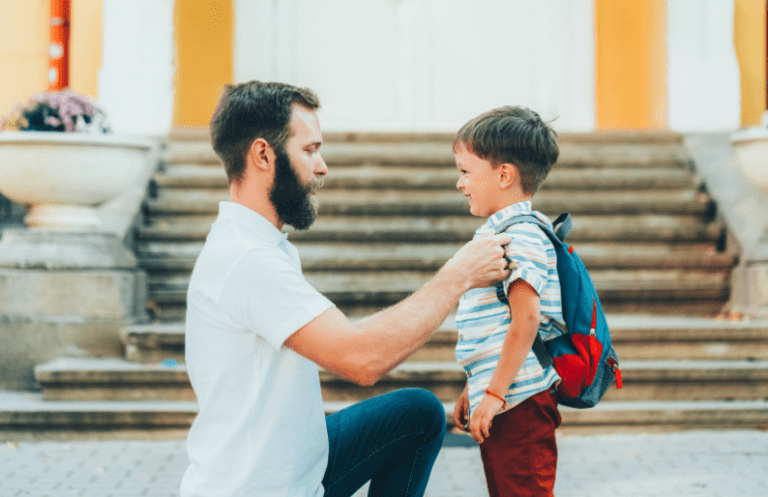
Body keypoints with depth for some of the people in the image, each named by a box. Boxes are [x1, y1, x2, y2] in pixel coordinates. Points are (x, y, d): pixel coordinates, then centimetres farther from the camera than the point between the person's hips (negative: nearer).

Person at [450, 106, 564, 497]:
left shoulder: (522, 234, -14)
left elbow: (526, 320, -22)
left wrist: (494, 393, -21)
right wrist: (473, 390, 24)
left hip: (519, 404, -10)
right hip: (499, 404, 10)